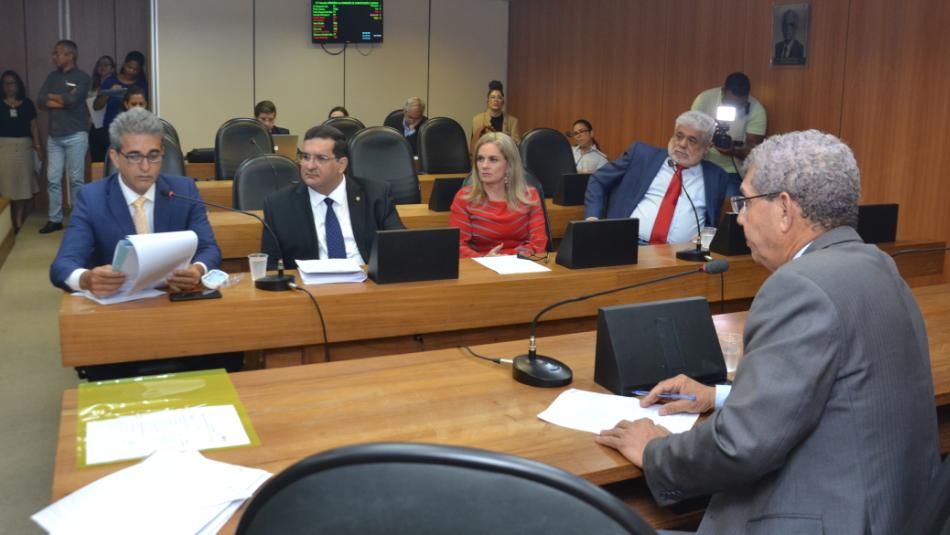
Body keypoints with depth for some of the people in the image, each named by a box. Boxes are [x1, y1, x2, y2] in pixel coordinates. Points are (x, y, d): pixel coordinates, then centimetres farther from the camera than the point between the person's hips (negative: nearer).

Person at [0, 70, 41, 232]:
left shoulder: (27, 103, 9)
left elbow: (33, 126, 10)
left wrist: (37, 146, 3)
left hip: (24, 146, 2)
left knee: (23, 182, 4)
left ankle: (19, 221, 12)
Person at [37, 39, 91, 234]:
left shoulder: (82, 77, -2)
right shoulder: (52, 77, 14)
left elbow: (71, 99, -17)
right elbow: (40, 101, 3)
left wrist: (52, 96, 1)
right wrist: (63, 101, -9)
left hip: (76, 135, -5)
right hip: (54, 136, 5)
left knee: (76, 179, 0)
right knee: (53, 179, 4)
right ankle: (55, 219, 11)